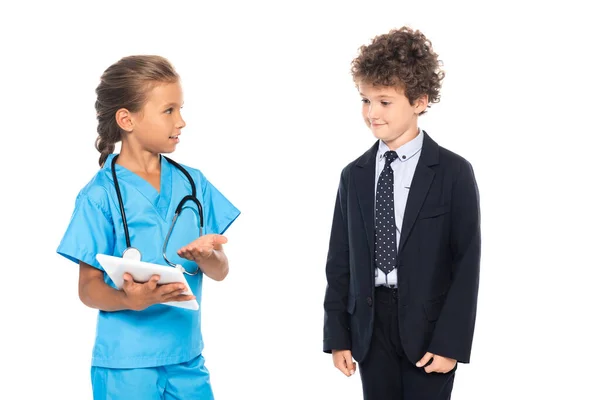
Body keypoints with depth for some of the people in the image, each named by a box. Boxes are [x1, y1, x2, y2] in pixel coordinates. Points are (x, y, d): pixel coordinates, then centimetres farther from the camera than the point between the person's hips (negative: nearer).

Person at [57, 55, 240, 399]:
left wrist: (206, 256, -18)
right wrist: (131, 299, -27)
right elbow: (89, 288, -8)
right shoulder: (102, 195, -8)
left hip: (187, 359, 4)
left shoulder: (192, 184, 5)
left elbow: (221, 272, 4)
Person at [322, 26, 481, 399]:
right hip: (370, 326, 3)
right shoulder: (354, 175, 7)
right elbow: (340, 262, 7)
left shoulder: (454, 173, -5)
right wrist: (337, 336, 2)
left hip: (427, 328, -3)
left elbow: (467, 264, -7)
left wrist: (450, 342, -12)